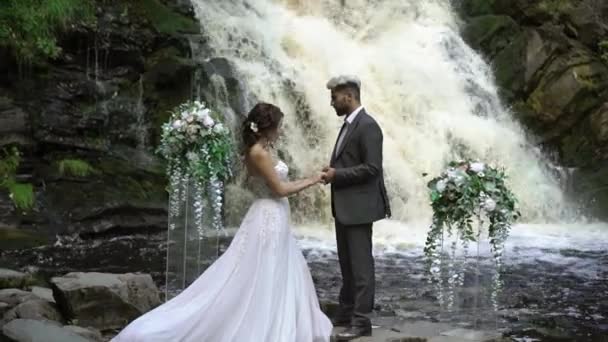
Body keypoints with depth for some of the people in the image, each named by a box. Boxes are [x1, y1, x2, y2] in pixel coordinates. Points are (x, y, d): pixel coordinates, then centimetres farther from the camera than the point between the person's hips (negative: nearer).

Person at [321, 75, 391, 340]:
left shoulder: (368, 126, -16)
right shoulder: (348, 125, 14)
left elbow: (372, 168, -21)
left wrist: (337, 175, -17)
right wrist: (333, 171, 5)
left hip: (359, 206, -10)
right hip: (344, 206, 10)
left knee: (361, 264, -4)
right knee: (346, 263, 15)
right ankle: (346, 313, 25)